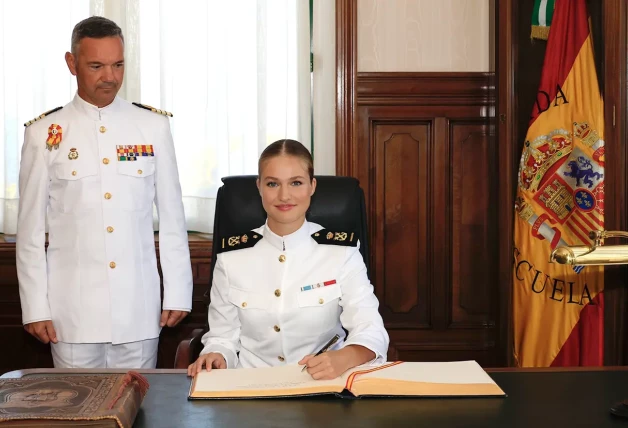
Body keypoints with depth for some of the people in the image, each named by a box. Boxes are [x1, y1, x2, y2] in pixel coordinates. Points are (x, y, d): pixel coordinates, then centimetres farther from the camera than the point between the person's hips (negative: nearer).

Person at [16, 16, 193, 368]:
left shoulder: (154, 127, 1)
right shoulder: (45, 134, -1)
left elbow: (172, 216, 4)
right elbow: (31, 227, 2)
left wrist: (178, 294, 2)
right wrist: (35, 308, -1)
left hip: (140, 309, 1)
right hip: (73, 311, 0)